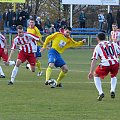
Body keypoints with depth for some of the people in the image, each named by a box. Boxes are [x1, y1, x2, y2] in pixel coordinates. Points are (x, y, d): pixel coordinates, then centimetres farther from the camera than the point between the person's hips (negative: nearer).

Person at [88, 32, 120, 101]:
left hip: (105, 64, -3)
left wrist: (91, 72, 5)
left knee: (96, 76, 24)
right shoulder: (113, 44, 21)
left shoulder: (98, 47, 14)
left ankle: (100, 92, 8)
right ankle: (113, 91, 12)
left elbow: (94, 60, 7)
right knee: (113, 76, 35)